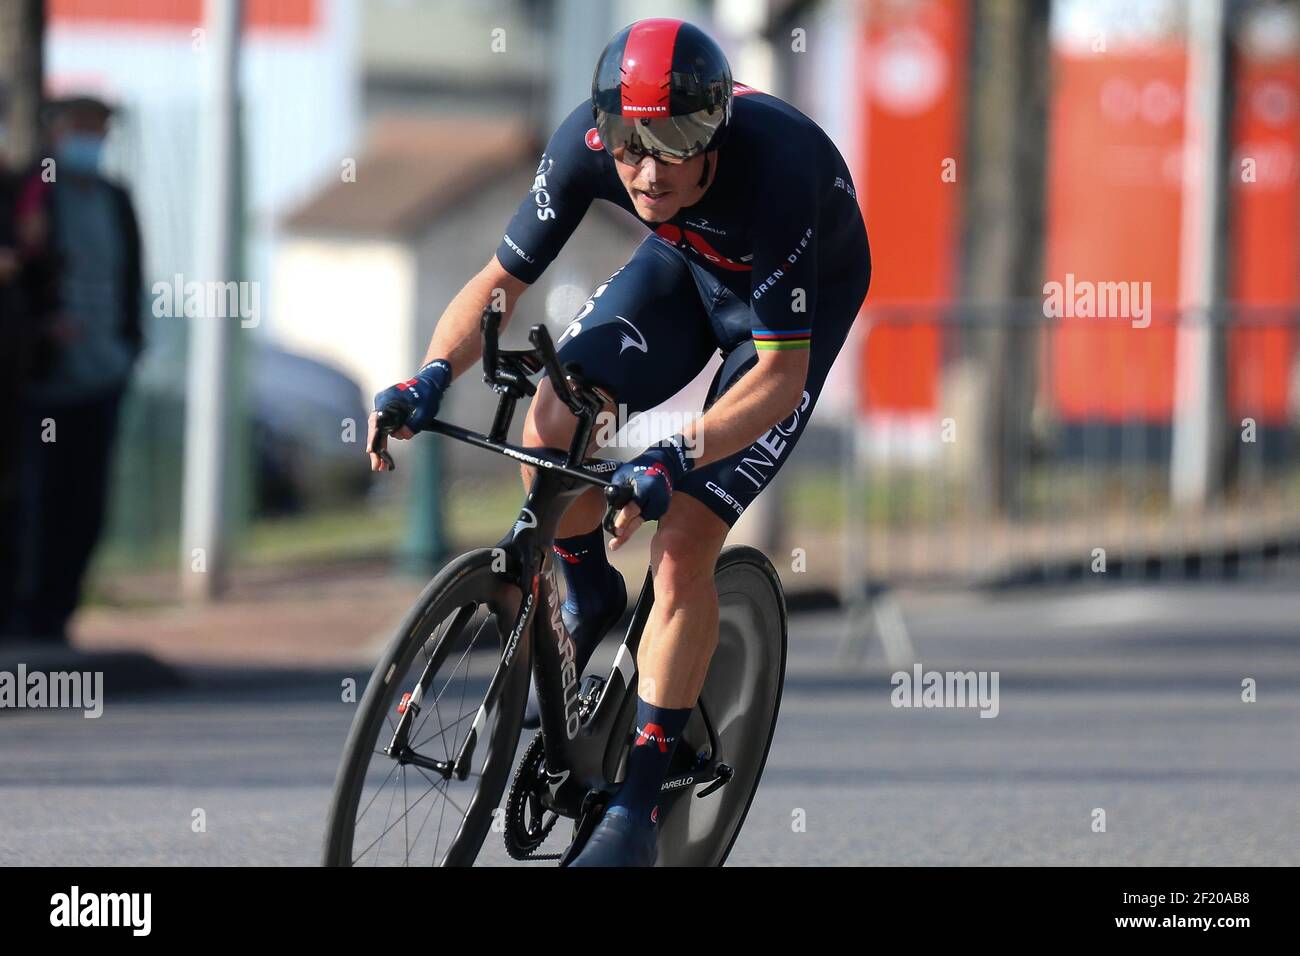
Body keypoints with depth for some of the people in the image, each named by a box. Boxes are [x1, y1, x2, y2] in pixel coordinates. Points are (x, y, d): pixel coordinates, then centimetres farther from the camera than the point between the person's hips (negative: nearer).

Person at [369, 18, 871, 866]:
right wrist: (432, 377, -35)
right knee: (552, 425, -19)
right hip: (689, 262, 5)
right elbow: (502, 280, -17)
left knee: (684, 546, -14)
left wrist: (675, 461, -50)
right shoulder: (587, 143, -28)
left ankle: (639, 806, -4)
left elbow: (779, 375, -36)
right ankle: (592, 599, 14)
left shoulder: (774, 169, -40)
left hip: (803, 291, -4)